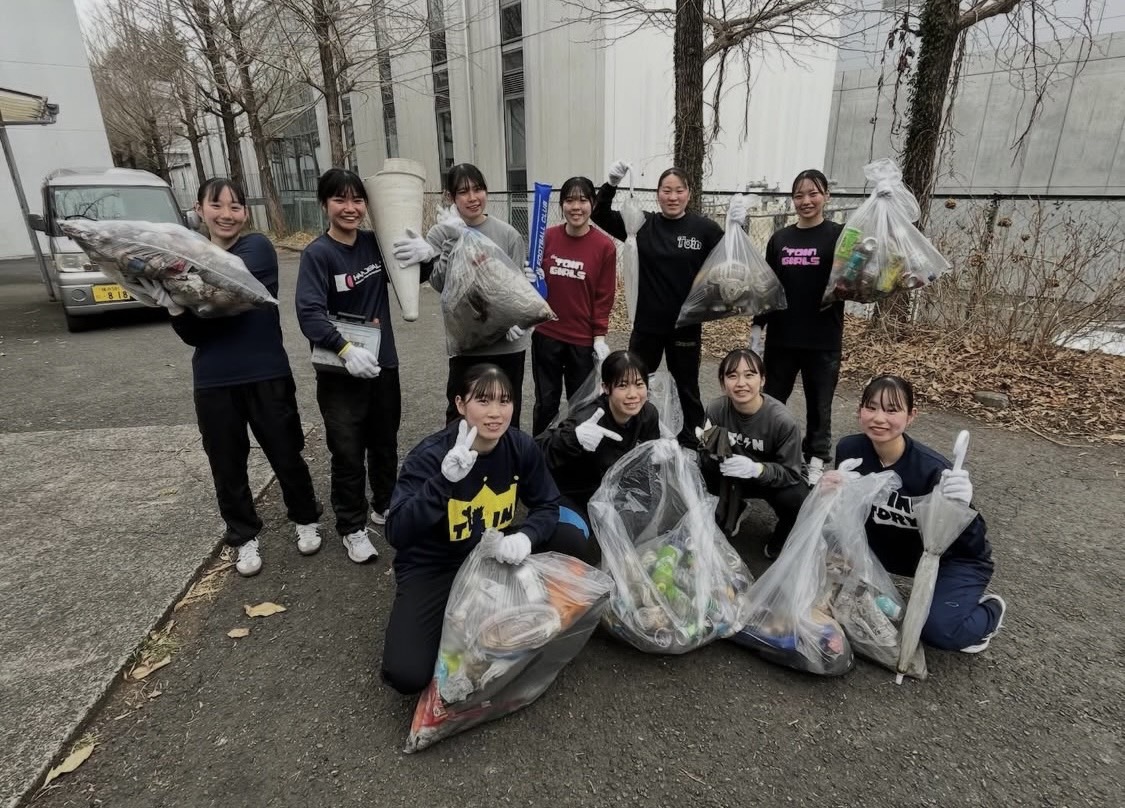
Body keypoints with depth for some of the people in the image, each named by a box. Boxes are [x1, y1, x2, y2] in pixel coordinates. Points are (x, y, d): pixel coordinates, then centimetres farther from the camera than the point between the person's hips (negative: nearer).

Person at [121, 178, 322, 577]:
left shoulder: (257, 247, -4)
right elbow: (192, 335, -1)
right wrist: (172, 304, -20)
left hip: (266, 374, -3)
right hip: (213, 382, 3)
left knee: (286, 454, 9)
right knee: (227, 465, 12)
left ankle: (306, 519, 32)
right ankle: (244, 536, 31)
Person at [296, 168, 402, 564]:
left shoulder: (375, 243, 2)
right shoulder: (317, 254, -13)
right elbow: (309, 314, -23)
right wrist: (346, 349, -38)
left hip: (383, 363, 5)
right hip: (339, 372, -5)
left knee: (385, 442, 18)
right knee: (348, 452, 4)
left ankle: (384, 505, 39)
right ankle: (352, 527, 21)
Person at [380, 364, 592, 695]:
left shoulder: (521, 446, -13)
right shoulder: (429, 456, -25)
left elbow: (547, 506, -3)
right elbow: (397, 534, -32)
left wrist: (526, 536, -26)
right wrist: (445, 480, -45)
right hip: (434, 566, -4)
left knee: (571, 541, -15)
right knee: (408, 674, -21)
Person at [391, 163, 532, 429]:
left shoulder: (508, 234, -2)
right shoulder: (441, 234, -2)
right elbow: (441, 284, -14)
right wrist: (453, 243, -26)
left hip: (509, 343, 1)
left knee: (508, 413, 15)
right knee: (460, 414, 6)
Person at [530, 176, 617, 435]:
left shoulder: (604, 246, -6)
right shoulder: (547, 237, -1)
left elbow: (604, 295, -3)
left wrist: (600, 337, -5)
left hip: (583, 339, -1)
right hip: (546, 334, 2)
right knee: (545, 402, 11)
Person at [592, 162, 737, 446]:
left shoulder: (704, 228, -5)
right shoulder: (643, 224, 0)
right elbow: (600, 216, 1)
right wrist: (611, 185, -14)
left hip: (686, 327, -2)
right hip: (647, 324, 2)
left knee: (687, 390, 14)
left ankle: (692, 446, 32)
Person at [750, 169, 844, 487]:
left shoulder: (839, 236, -2)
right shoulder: (779, 239, 7)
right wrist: (757, 326, 3)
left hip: (823, 340, -3)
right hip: (781, 337, 3)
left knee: (819, 403, 9)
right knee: (772, 399, 11)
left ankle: (816, 461, 23)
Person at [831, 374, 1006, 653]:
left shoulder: (931, 469, -32)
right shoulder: (849, 449, -20)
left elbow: (974, 546, -26)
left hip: (951, 558, -4)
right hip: (891, 547, 4)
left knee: (938, 628, -25)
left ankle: (991, 608, 9)